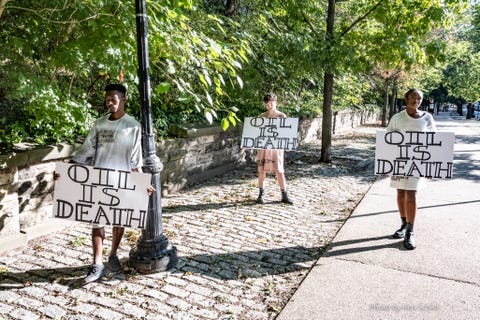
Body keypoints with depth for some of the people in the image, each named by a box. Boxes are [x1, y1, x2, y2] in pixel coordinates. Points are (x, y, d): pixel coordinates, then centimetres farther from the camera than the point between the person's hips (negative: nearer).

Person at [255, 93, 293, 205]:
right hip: (263, 145, 2)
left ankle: (284, 195, 7)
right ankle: (261, 194, 17)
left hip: (276, 146, -1)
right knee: (262, 170, 5)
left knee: (279, 171, -2)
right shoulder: (262, 117, 8)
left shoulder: (282, 116, 4)